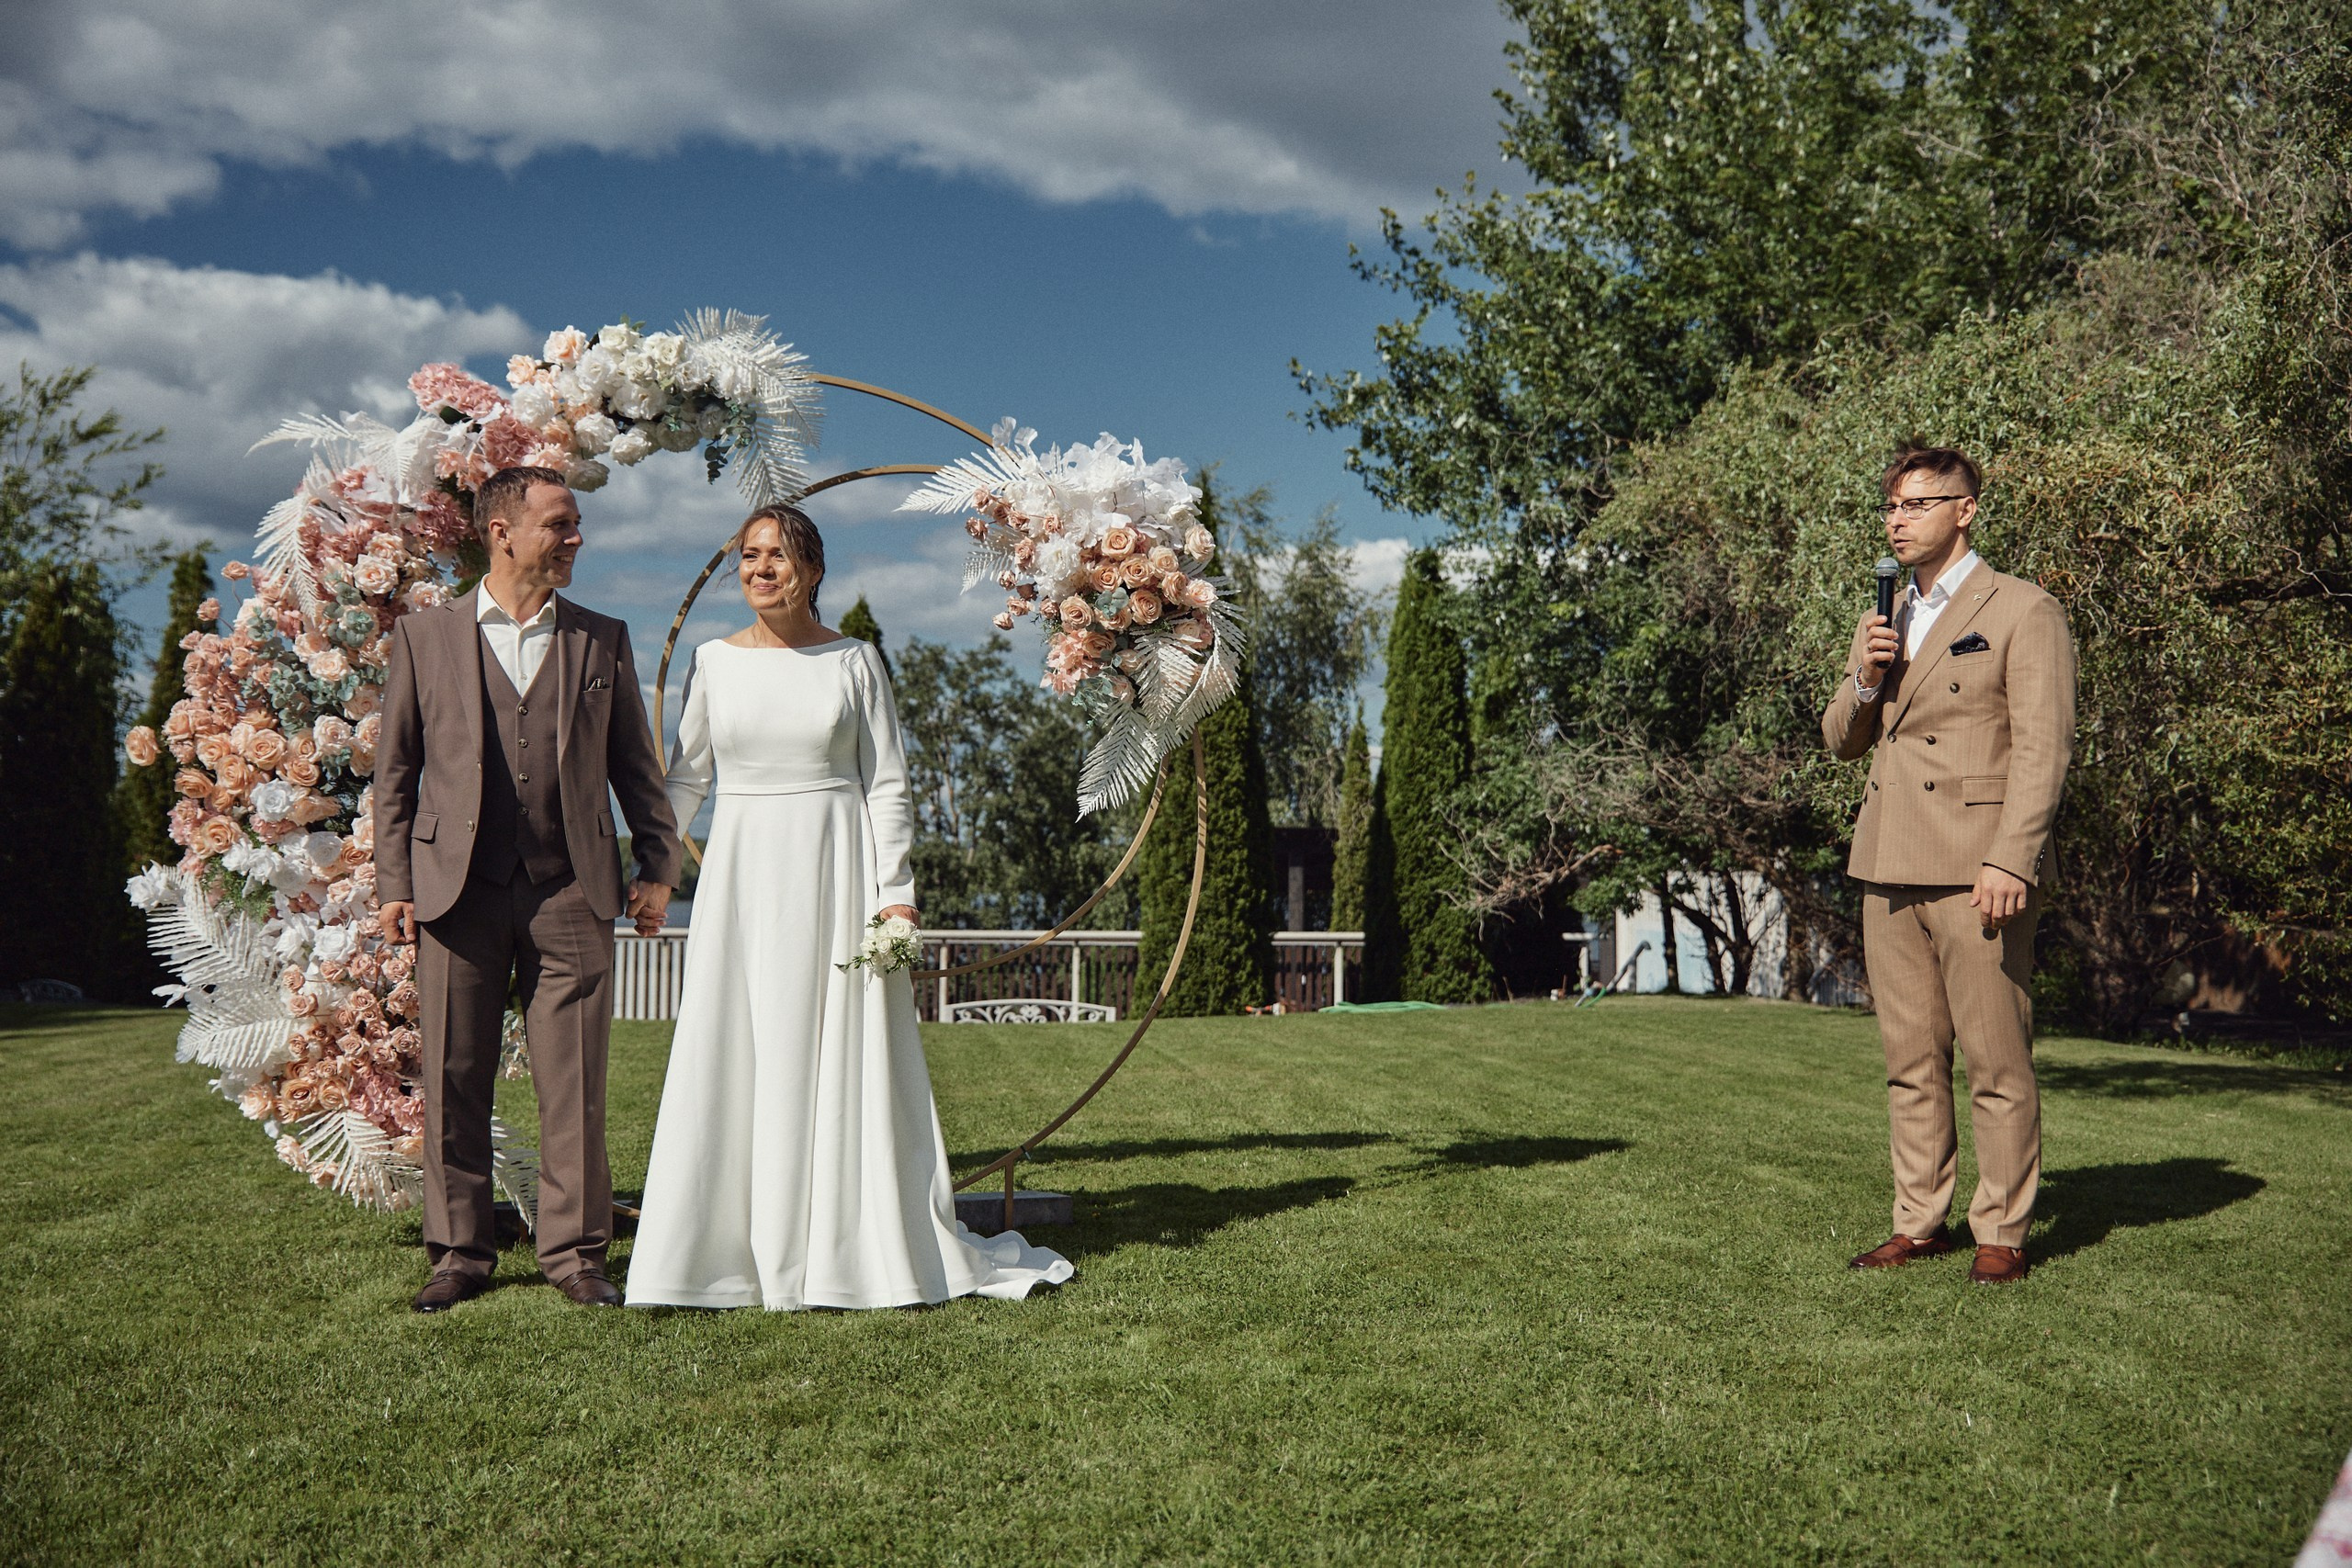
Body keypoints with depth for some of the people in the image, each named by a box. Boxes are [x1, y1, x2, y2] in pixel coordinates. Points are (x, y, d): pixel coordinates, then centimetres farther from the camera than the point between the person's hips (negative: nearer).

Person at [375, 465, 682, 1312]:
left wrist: (658, 865, 5)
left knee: (574, 1083, 1)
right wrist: (392, 884, 2)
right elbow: (395, 769, 8)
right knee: (454, 1081, 5)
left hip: (571, 891, 1)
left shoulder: (603, 640, 12)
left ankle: (574, 1250, 11)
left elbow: (635, 764, 14)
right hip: (457, 887, 0)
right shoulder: (425, 636, 8)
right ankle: (459, 1250, 17)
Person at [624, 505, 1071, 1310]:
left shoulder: (855, 661, 2)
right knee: (730, 1059, 2)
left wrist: (895, 893, -8)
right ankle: (717, 1253, 12)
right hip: (741, 873, 2)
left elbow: (888, 786, 0)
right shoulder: (715, 662, 7)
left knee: (840, 1058, 1)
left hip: (834, 873, -2)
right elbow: (685, 776, 12)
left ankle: (857, 1251, 13)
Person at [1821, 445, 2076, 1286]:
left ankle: (2002, 1233, 6)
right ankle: (1920, 1221, 18)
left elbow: (2043, 747, -9)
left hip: (1977, 869, -6)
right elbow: (1842, 739, 23)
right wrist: (1863, 679, 1)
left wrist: (2011, 862, -18)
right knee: (1911, 1060, 10)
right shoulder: (1891, 618, 19)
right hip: (1890, 868, 7)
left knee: (1997, 1062, -2)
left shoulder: (2024, 612, -1)